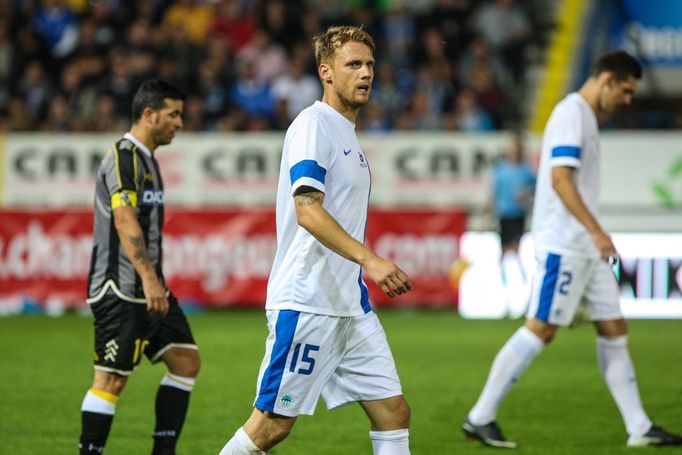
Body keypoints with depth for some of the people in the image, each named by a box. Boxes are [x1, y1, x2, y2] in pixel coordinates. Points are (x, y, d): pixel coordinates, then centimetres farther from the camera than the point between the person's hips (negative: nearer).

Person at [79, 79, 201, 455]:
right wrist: (148, 277, -33)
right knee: (112, 379, -9)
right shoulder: (124, 156, -13)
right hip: (120, 290, -10)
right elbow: (124, 219, -24)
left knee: (186, 361, 7)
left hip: (148, 290, 10)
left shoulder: (146, 158, 18)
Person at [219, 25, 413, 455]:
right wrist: (370, 259, -32)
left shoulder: (347, 133, 18)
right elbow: (307, 210, -23)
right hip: (305, 303, -9)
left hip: (350, 305, 9)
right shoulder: (313, 125, -11)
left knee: (394, 411, 2)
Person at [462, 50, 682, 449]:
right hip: (563, 245, -10)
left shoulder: (587, 118, 18)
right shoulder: (571, 114, -12)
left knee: (614, 329, 7)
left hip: (587, 248, 10)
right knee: (540, 330, -9)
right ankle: (481, 418, -3)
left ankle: (639, 428, 7)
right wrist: (596, 231, -26)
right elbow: (560, 179, -22)